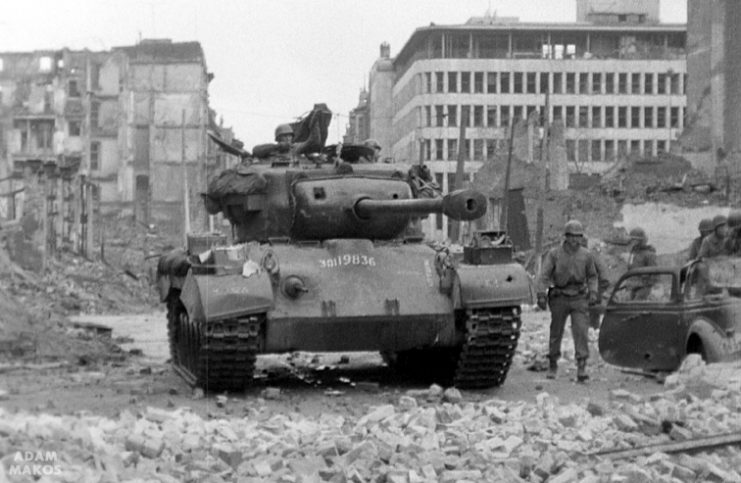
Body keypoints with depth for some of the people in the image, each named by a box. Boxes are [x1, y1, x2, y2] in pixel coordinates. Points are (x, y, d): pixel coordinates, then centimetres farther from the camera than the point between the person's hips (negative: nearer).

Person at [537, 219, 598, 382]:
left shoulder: (586, 255, 5)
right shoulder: (554, 254, -3)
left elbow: (592, 276, 17)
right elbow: (544, 275, -7)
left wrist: (593, 292, 3)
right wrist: (541, 294, -18)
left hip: (579, 298, 1)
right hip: (559, 297, -1)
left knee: (581, 331, -11)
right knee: (556, 332, 9)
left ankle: (581, 367, -12)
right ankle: (552, 365, 26)